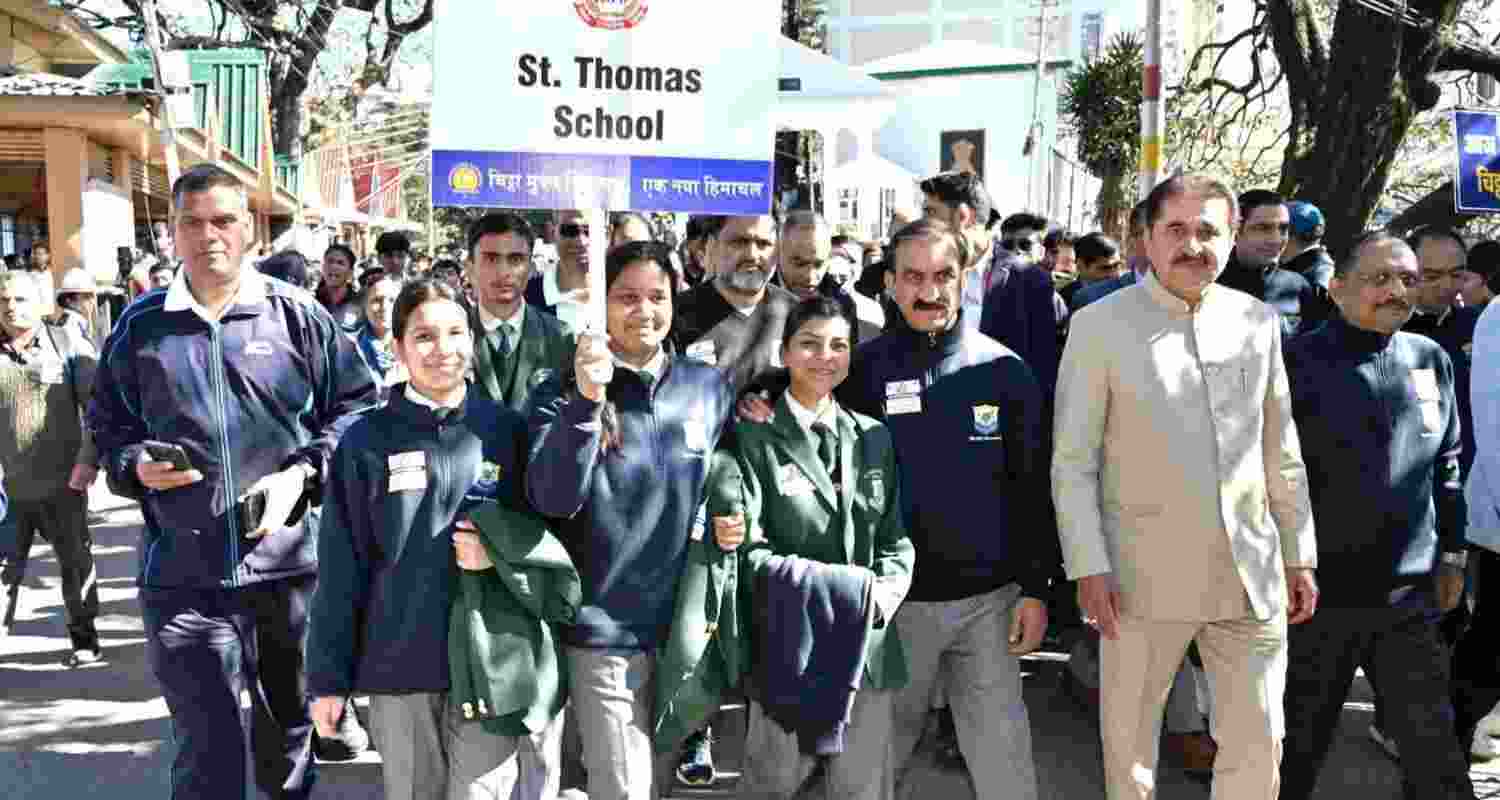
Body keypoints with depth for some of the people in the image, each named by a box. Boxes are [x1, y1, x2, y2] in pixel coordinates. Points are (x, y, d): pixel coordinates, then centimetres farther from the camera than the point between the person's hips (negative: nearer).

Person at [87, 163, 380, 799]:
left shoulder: (298, 314, 0)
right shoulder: (140, 324, 5)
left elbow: (358, 406, 4)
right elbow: (106, 423, 15)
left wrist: (304, 471, -9)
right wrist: (135, 465, -6)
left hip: (291, 563, 0)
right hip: (182, 577, 0)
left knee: (290, 733, 18)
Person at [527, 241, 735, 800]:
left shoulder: (708, 385, 2)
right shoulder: (564, 392, -6)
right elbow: (554, 500, -21)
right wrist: (587, 400, -31)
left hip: (690, 629, 4)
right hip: (604, 635, -3)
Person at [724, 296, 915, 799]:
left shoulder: (874, 439, 10)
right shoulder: (756, 440, -5)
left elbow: (896, 537, 11)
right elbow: (750, 551, -12)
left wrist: (886, 590, -11)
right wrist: (846, 586, -18)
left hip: (870, 644, 4)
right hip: (789, 645, -4)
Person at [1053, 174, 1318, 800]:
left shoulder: (1258, 321, 8)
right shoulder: (1100, 324, -4)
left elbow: (1282, 454, 14)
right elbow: (1072, 462, -5)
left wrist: (1300, 555, 12)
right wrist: (1088, 567, -11)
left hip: (1251, 575, 3)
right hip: (1143, 577, -3)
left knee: (1258, 746, 10)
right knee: (1128, 746, 9)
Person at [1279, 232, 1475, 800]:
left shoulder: (1432, 360, 6)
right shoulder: (1300, 361, -8)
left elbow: (1446, 464, 15)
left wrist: (1452, 552, 13)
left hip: (1411, 593, 4)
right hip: (1318, 589, -3)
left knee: (1433, 746, 5)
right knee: (1300, 739, 12)